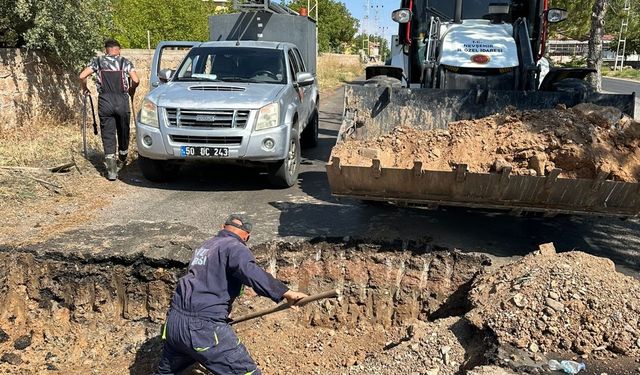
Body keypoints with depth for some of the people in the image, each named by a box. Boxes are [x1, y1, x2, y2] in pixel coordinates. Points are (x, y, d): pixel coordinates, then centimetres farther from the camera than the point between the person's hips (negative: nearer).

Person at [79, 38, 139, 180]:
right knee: (123, 132, 17)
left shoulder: (97, 61, 10)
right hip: (122, 100, 0)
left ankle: (111, 170, -5)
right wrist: (131, 91, 15)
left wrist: (84, 89, 18)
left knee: (108, 135, 2)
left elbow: (82, 76, -1)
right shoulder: (125, 62, 9)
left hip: (105, 101, 0)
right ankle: (122, 161, 35)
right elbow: (136, 81, -4)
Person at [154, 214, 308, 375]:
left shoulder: (204, 246, 23)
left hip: (173, 320, 9)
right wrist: (285, 292, -29)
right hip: (204, 327, -9)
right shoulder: (235, 247, -3)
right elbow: (251, 272, -25)